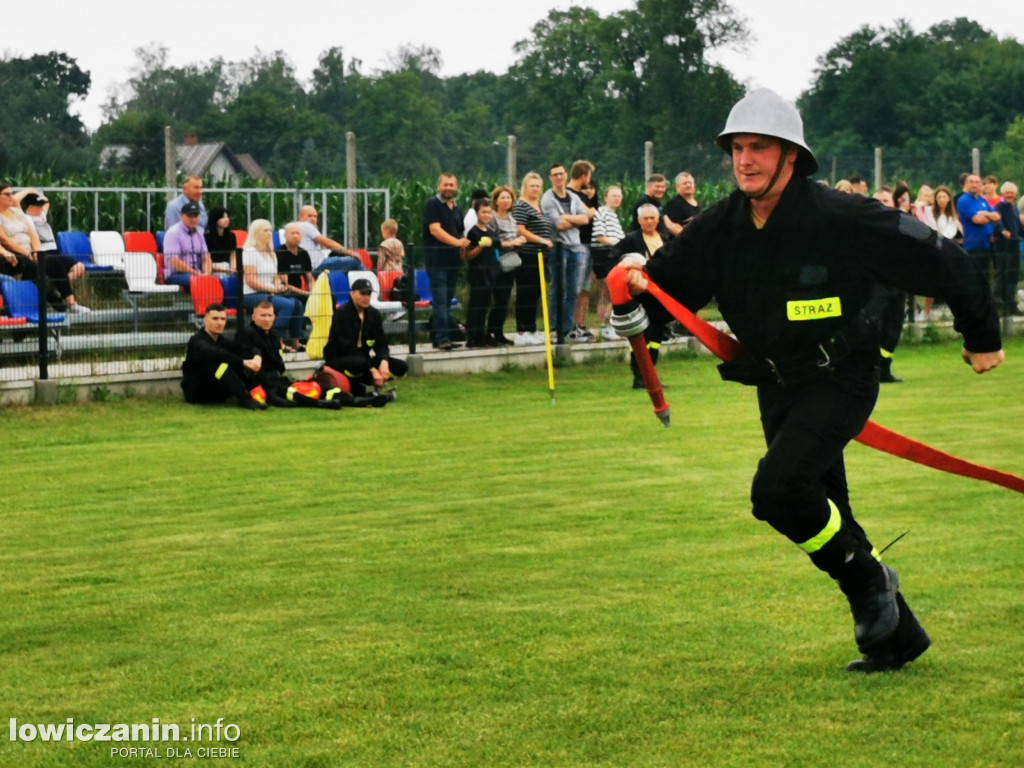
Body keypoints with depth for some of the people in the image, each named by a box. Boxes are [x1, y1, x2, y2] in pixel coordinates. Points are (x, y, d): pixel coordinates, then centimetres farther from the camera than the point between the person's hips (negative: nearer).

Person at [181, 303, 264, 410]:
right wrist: (243, 362, -42)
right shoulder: (197, 342, -15)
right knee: (218, 362, -34)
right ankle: (244, 399, -40)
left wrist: (257, 358, -26)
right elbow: (216, 353, -37)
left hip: (216, 394, 7)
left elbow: (250, 349, -2)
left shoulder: (222, 340, 8)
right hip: (195, 392, -7)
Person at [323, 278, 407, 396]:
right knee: (358, 363, -41)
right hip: (339, 359, -7)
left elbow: (381, 344, 2)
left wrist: (384, 362, -23)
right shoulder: (342, 313, -16)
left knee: (401, 366, -9)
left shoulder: (374, 314, 4)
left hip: (363, 358, 7)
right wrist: (372, 369, -28)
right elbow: (348, 347, -23)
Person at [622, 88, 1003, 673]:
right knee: (824, 515, 12)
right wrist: (637, 281, -22)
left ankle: (870, 579, 0)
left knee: (777, 488, -25)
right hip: (777, 387, 7)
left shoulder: (842, 218, -21)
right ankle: (897, 636, 29)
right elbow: (669, 285, 3)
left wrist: (983, 336, -3)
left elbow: (941, 261, -12)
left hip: (842, 379, -6)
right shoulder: (720, 229, -6)